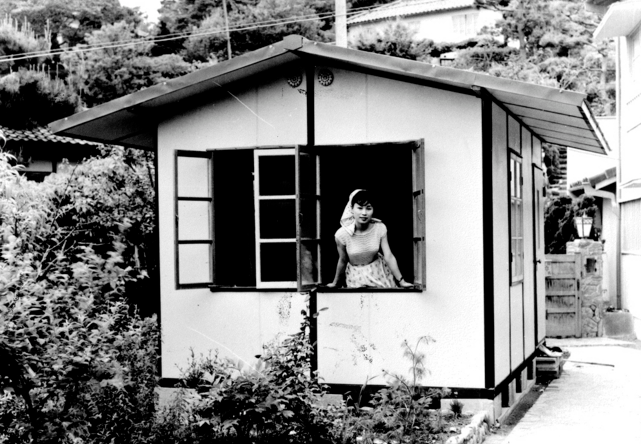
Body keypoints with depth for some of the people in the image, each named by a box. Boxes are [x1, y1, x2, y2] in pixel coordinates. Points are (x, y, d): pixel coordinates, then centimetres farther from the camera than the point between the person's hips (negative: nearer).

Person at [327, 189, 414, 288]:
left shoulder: (380, 228, -18)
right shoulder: (342, 234, -22)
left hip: (378, 272, 2)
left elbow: (389, 257, -14)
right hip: (356, 276, -1)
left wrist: (401, 281, -15)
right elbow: (342, 261, -7)